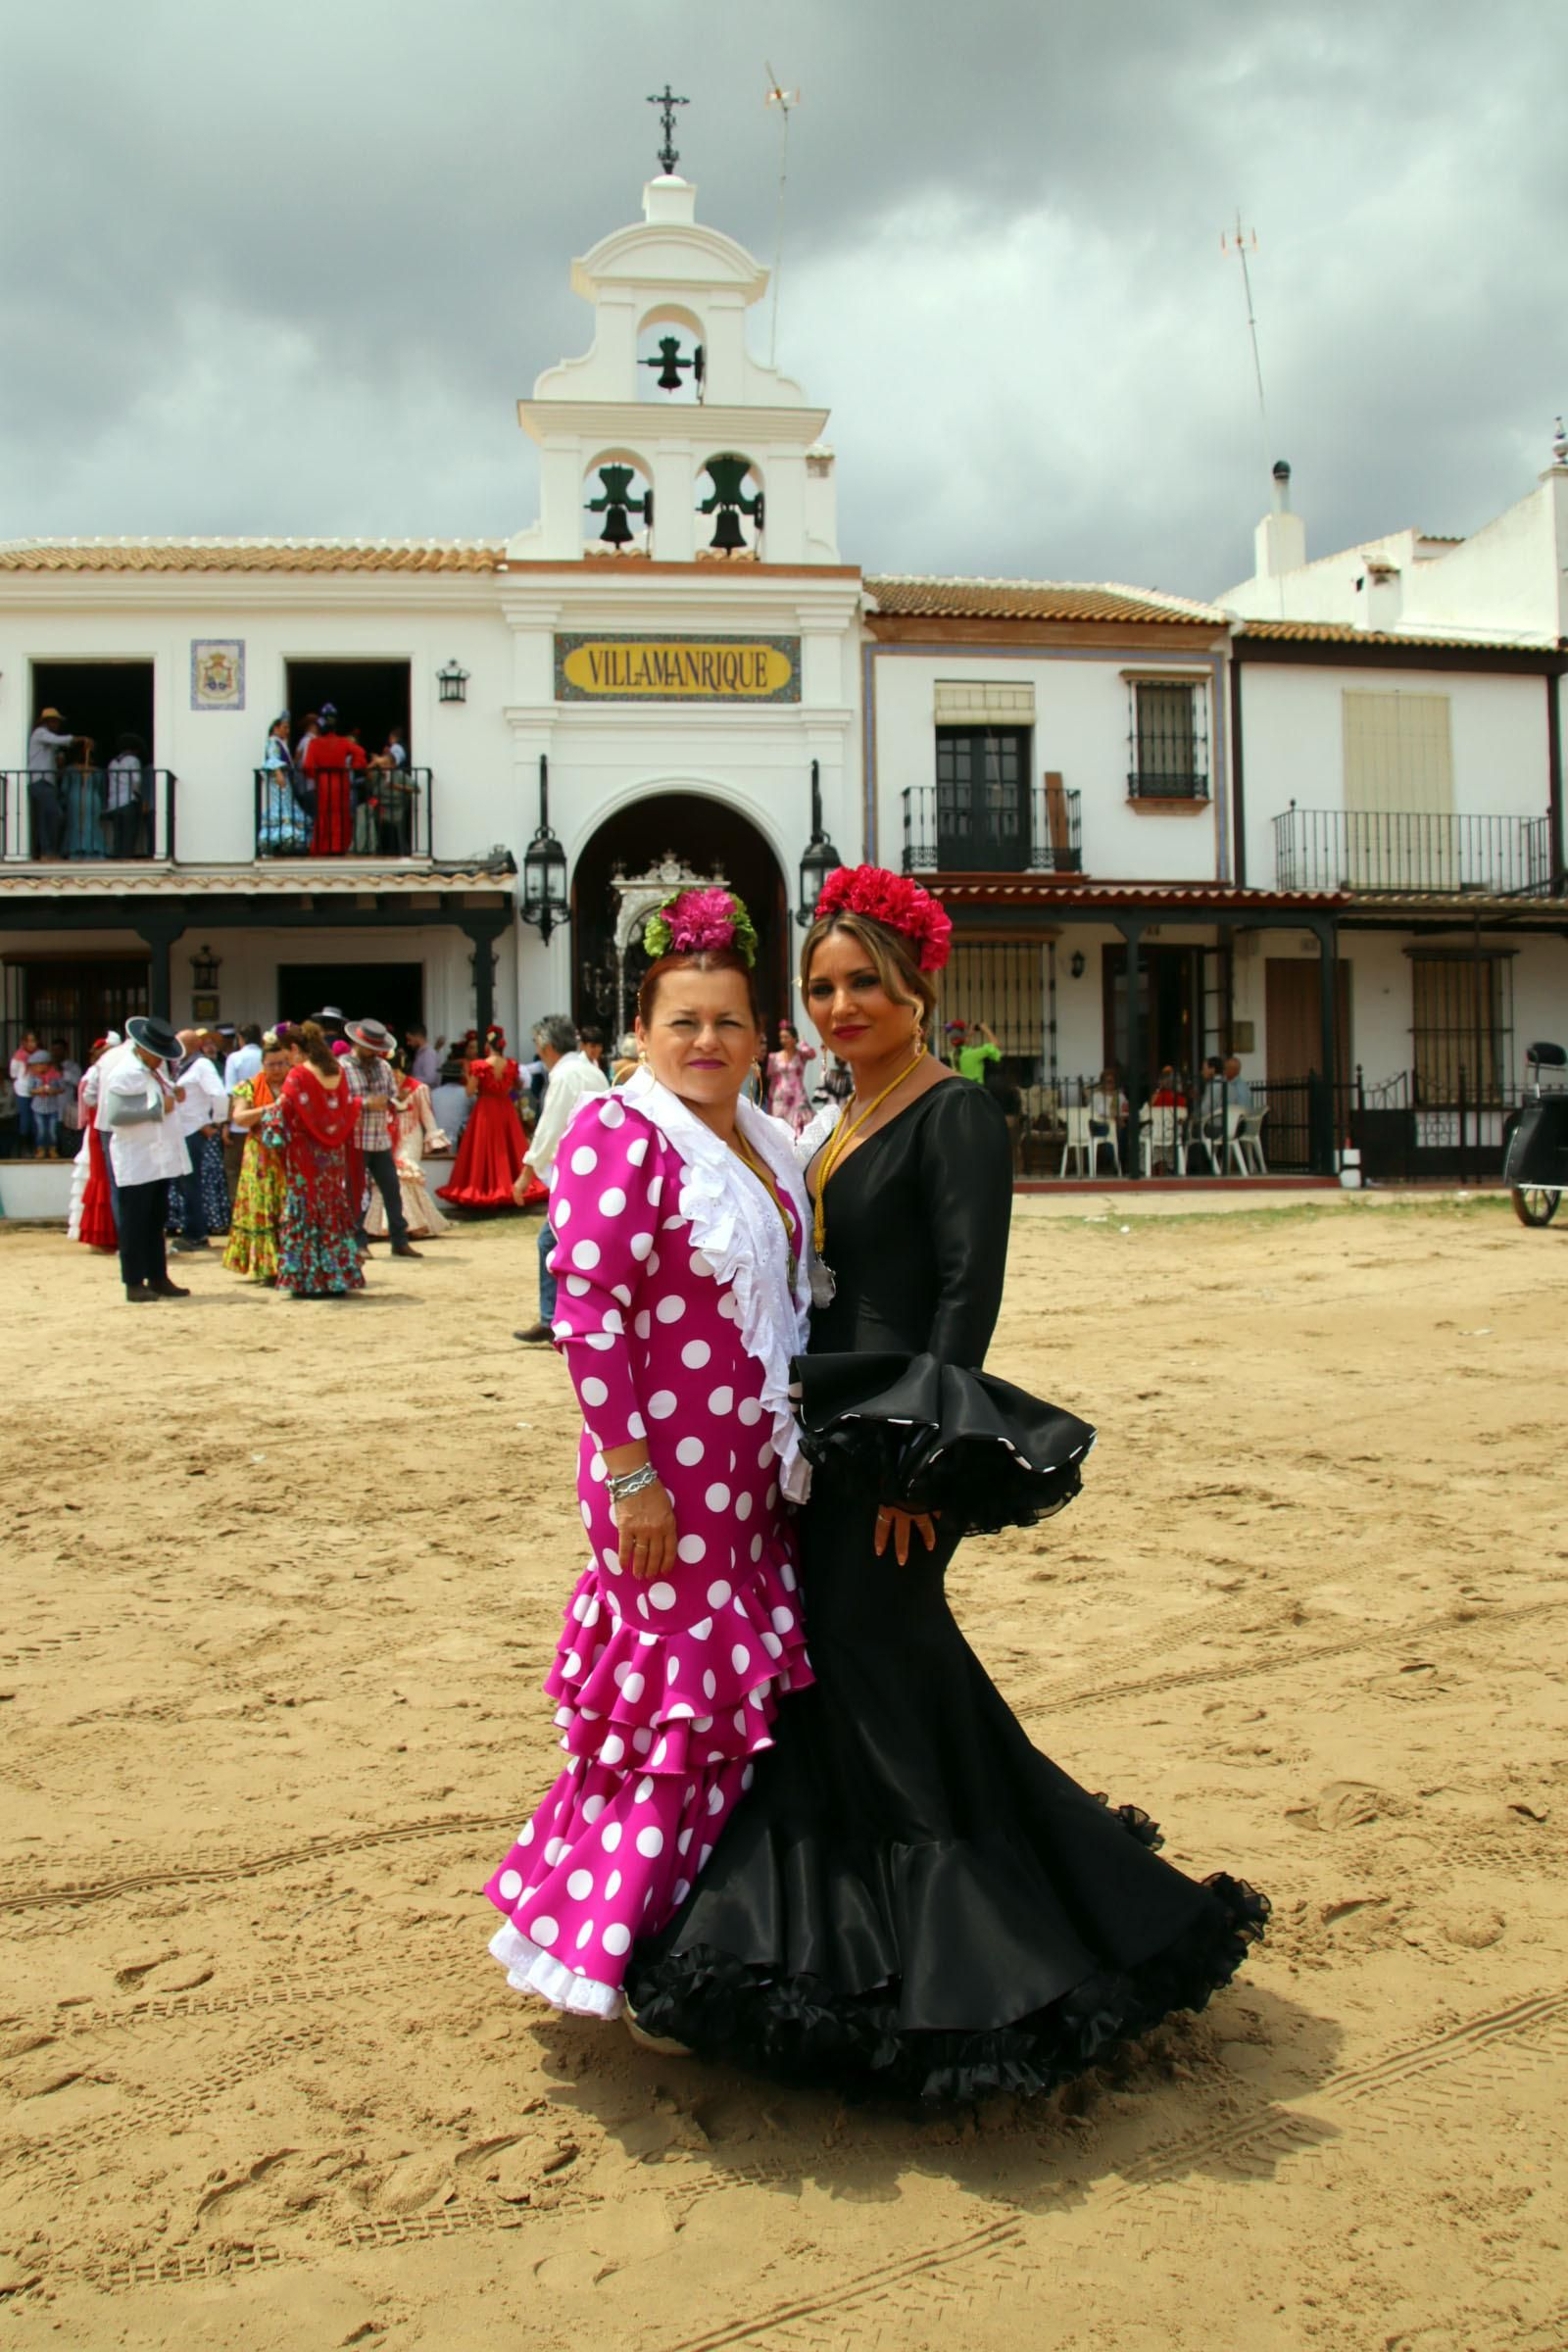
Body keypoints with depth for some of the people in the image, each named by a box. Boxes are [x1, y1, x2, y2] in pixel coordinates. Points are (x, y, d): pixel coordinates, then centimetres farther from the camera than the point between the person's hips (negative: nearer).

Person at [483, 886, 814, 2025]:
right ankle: (604, 1932, 17)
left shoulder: (767, 1143, 12)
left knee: (749, 1692, 15)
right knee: (675, 1692, -1)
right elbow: (588, 1314, -18)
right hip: (667, 1474, -8)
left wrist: (796, 1445, 15)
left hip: (755, 1470, 8)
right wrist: (630, 1473, -19)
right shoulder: (620, 1132, -12)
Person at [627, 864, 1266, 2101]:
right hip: (824, 1440, 8)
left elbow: (967, 1293, -17)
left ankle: (934, 1962, 15)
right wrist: (787, 1432, 15)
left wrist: (920, 1458, -22)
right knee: (832, 1685, 13)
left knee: (876, 1677, -2)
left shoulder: (955, 1115, -10)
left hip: (896, 1440, -8)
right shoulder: (834, 1126, 15)